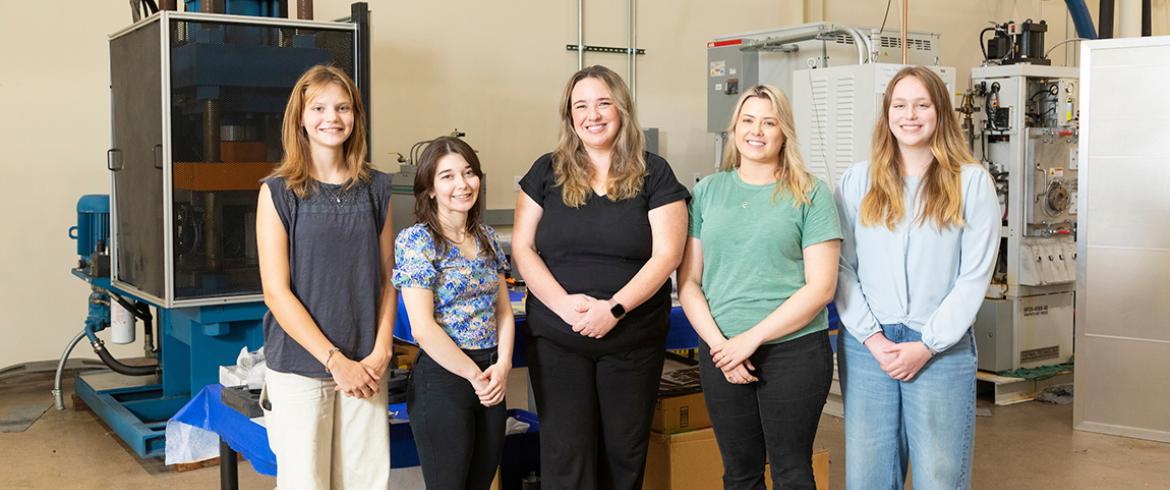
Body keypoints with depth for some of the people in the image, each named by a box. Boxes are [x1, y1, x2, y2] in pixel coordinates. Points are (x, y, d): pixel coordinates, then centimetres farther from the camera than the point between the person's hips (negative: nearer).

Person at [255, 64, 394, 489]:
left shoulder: (375, 188, 7)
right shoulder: (279, 192, -3)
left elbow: (387, 278, 9)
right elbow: (277, 291, -7)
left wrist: (380, 352, -4)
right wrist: (335, 360, -11)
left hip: (365, 365, 3)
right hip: (300, 367, -3)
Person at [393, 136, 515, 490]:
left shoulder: (486, 237, 10)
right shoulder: (415, 241, -9)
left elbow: (504, 310, 11)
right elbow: (423, 327, -15)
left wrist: (502, 366, -5)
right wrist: (475, 375, -12)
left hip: (492, 377, 6)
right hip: (443, 374, -6)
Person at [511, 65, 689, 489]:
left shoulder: (653, 174, 1)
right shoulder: (547, 172, 5)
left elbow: (666, 254, -7)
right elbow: (522, 248, 1)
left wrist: (614, 308, -18)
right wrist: (565, 304, -14)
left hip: (633, 340, 0)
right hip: (556, 338, 1)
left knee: (624, 453, 10)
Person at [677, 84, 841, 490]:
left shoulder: (810, 194, -2)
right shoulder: (708, 191, 7)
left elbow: (821, 287, -8)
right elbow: (688, 281, 5)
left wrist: (751, 339, -14)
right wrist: (718, 343, -9)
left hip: (794, 350, -3)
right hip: (720, 353, 3)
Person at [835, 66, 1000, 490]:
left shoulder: (972, 181, 1)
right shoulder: (856, 181, 7)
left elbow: (974, 276, -3)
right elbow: (842, 268, 3)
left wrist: (927, 346, -9)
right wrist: (872, 338, -7)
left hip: (941, 350, -2)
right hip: (866, 346, 2)